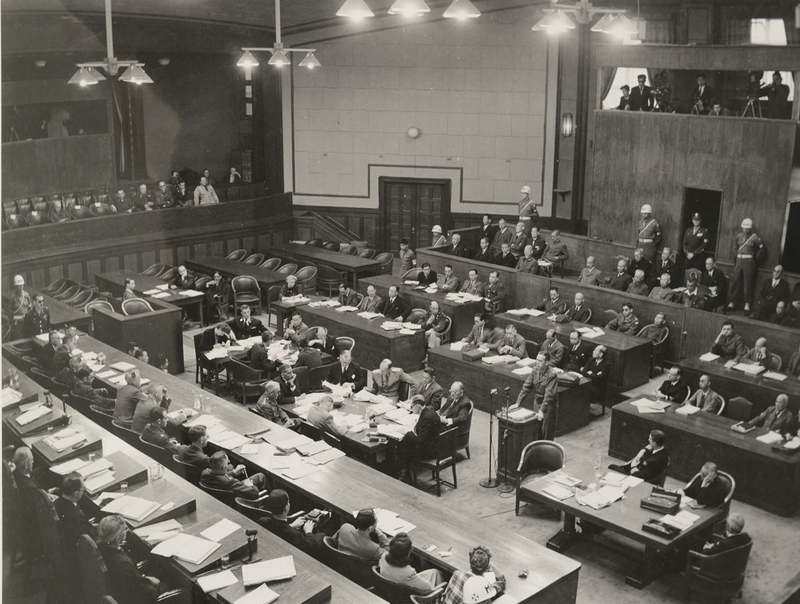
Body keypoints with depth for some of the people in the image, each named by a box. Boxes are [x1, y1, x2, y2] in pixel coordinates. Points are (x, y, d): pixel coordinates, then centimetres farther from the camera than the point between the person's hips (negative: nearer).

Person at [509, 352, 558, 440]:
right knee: (534, 431, 11)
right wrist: (517, 403, -7)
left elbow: (549, 395, -26)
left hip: (548, 407, -6)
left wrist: (542, 411, -34)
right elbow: (526, 387, -1)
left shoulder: (552, 375, -21)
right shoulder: (535, 370, -2)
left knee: (546, 435, 3)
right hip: (536, 404, 6)